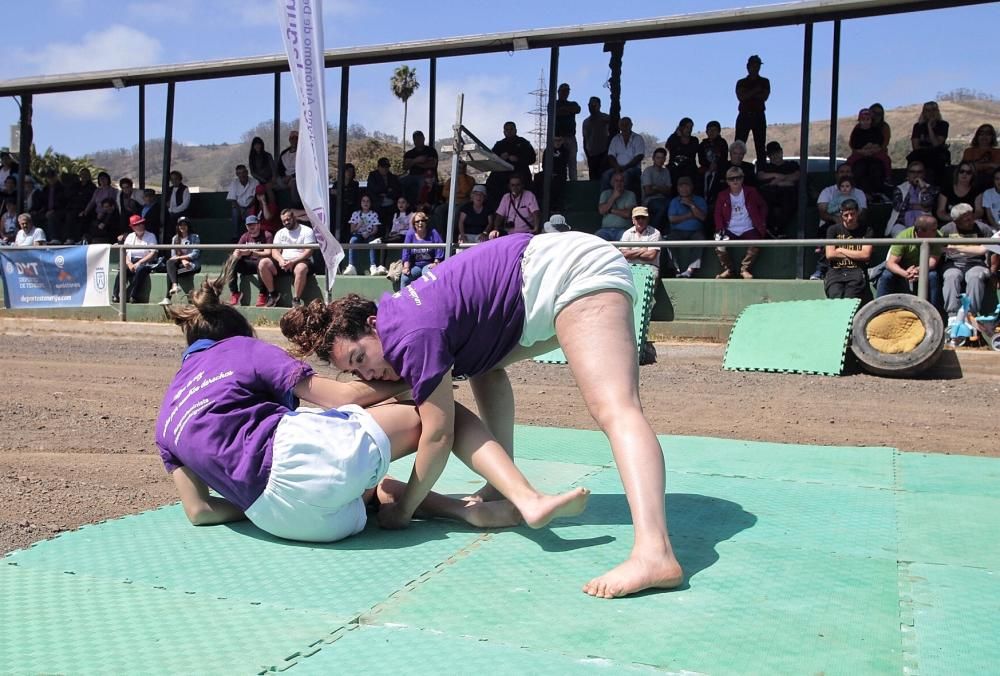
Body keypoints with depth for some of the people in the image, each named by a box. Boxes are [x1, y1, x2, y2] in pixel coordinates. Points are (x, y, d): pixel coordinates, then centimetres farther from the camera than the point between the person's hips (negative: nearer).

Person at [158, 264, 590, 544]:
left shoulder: (166, 420, 27)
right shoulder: (240, 348, 15)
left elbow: (198, 511, 16)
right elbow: (343, 397, 9)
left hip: (279, 517, 5)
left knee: (372, 487, 33)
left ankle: (470, 509, 14)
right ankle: (526, 498, -6)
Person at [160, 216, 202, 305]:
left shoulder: (194, 237, 0)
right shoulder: (175, 238, 14)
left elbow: (195, 254, -11)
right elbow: (173, 255, 5)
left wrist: (179, 257, -16)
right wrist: (183, 260, -15)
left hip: (193, 264, -5)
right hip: (180, 264, 5)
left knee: (170, 273, -27)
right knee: (169, 262, -30)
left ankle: (168, 297, -29)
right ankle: (175, 285, -45)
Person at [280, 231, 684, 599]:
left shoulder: (413, 334, -18)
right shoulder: (394, 314, 10)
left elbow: (438, 435, -13)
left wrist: (403, 510, -1)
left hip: (575, 272, -10)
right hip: (564, 264, 10)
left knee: (612, 409, -26)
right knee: (484, 361, 19)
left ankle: (654, 554, -39)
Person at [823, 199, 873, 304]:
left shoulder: (866, 231, 11)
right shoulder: (833, 230, 13)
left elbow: (865, 255, -2)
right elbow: (829, 254, 2)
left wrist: (841, 250, 5)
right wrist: (855, 254, 3)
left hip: (857, 271, -1)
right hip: (835, 272, 1)